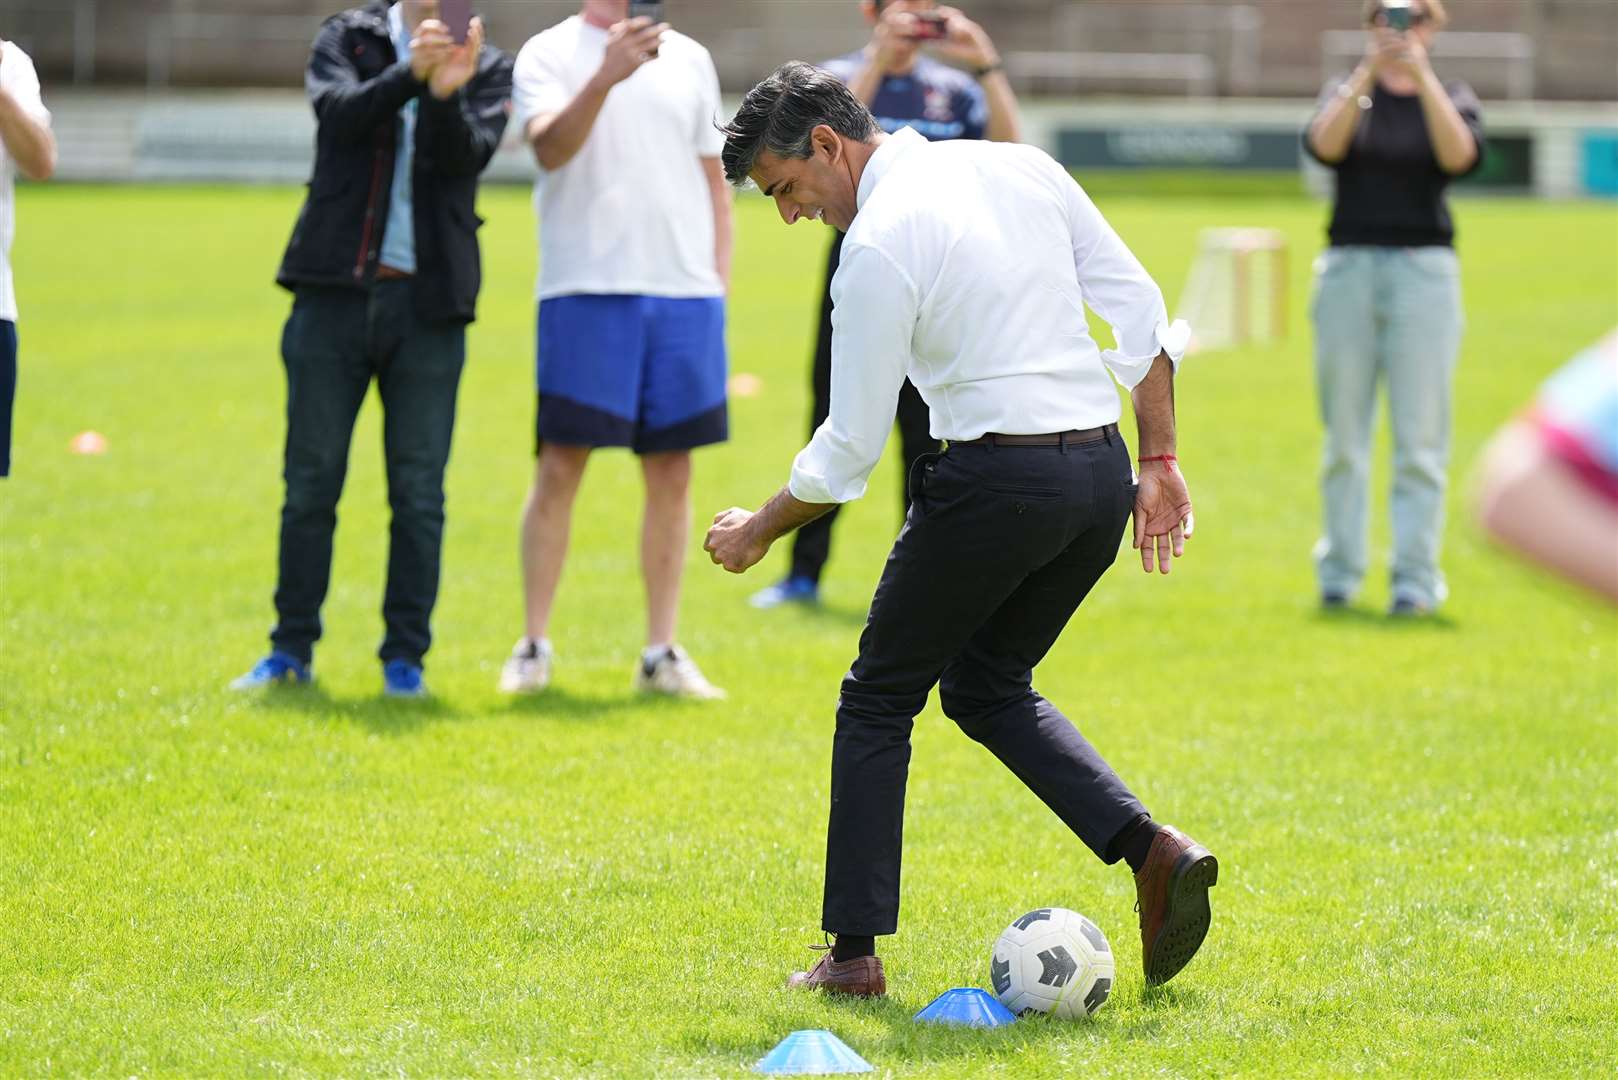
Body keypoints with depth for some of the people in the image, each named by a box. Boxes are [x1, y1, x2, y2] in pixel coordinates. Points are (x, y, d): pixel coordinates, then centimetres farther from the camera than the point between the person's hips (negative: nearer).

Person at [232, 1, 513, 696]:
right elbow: (337, 110, -13)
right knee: (310, 481, 4)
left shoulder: (486, 68, 6)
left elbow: (468, 154, -10)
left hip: (427, 305, 0)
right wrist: (409, 73, -29)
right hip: (335, 294, 0)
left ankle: (404, 655, 10)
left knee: (419, 492, 2)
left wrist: (446, 93, -29)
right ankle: (292, 650, 13)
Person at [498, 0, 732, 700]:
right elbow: (551, 147, -17)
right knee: (560, 465, -4)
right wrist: (606, 76, -32)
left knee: (671, 471, 5)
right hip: (586, 291, -4)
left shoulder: (690, 59, 15)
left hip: (685, 291, 4)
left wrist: (719, 280, 11)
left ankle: (662, 654, 10)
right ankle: (533, 648, 3)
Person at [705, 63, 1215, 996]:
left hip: (996, 481, -7)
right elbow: (1142, 307, 9)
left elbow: (849, 451, -7)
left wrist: (758, 532, 9)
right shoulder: (1019, 166, 9)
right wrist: (1159, 460, 11)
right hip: (1102, 475, 7)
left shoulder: (878, 246, -11)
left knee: (880, 699, 12)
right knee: (988, 685, 23)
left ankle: (855, 952, 12)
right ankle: (1154, 850, 4)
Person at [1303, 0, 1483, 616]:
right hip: (1348, 269, 1)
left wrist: (1420, 76, -21)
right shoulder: (1346, 93, 10)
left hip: (1424, 270, -1)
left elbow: (1461, 155, -13)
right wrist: (1368, 71, -21)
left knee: (1420, 437, -5)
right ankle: (1339, 571, 12)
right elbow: (1324, 143, -11)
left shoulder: (1450, 98, 8)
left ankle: (1416, 576, -4)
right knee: (1344, 433, 4)